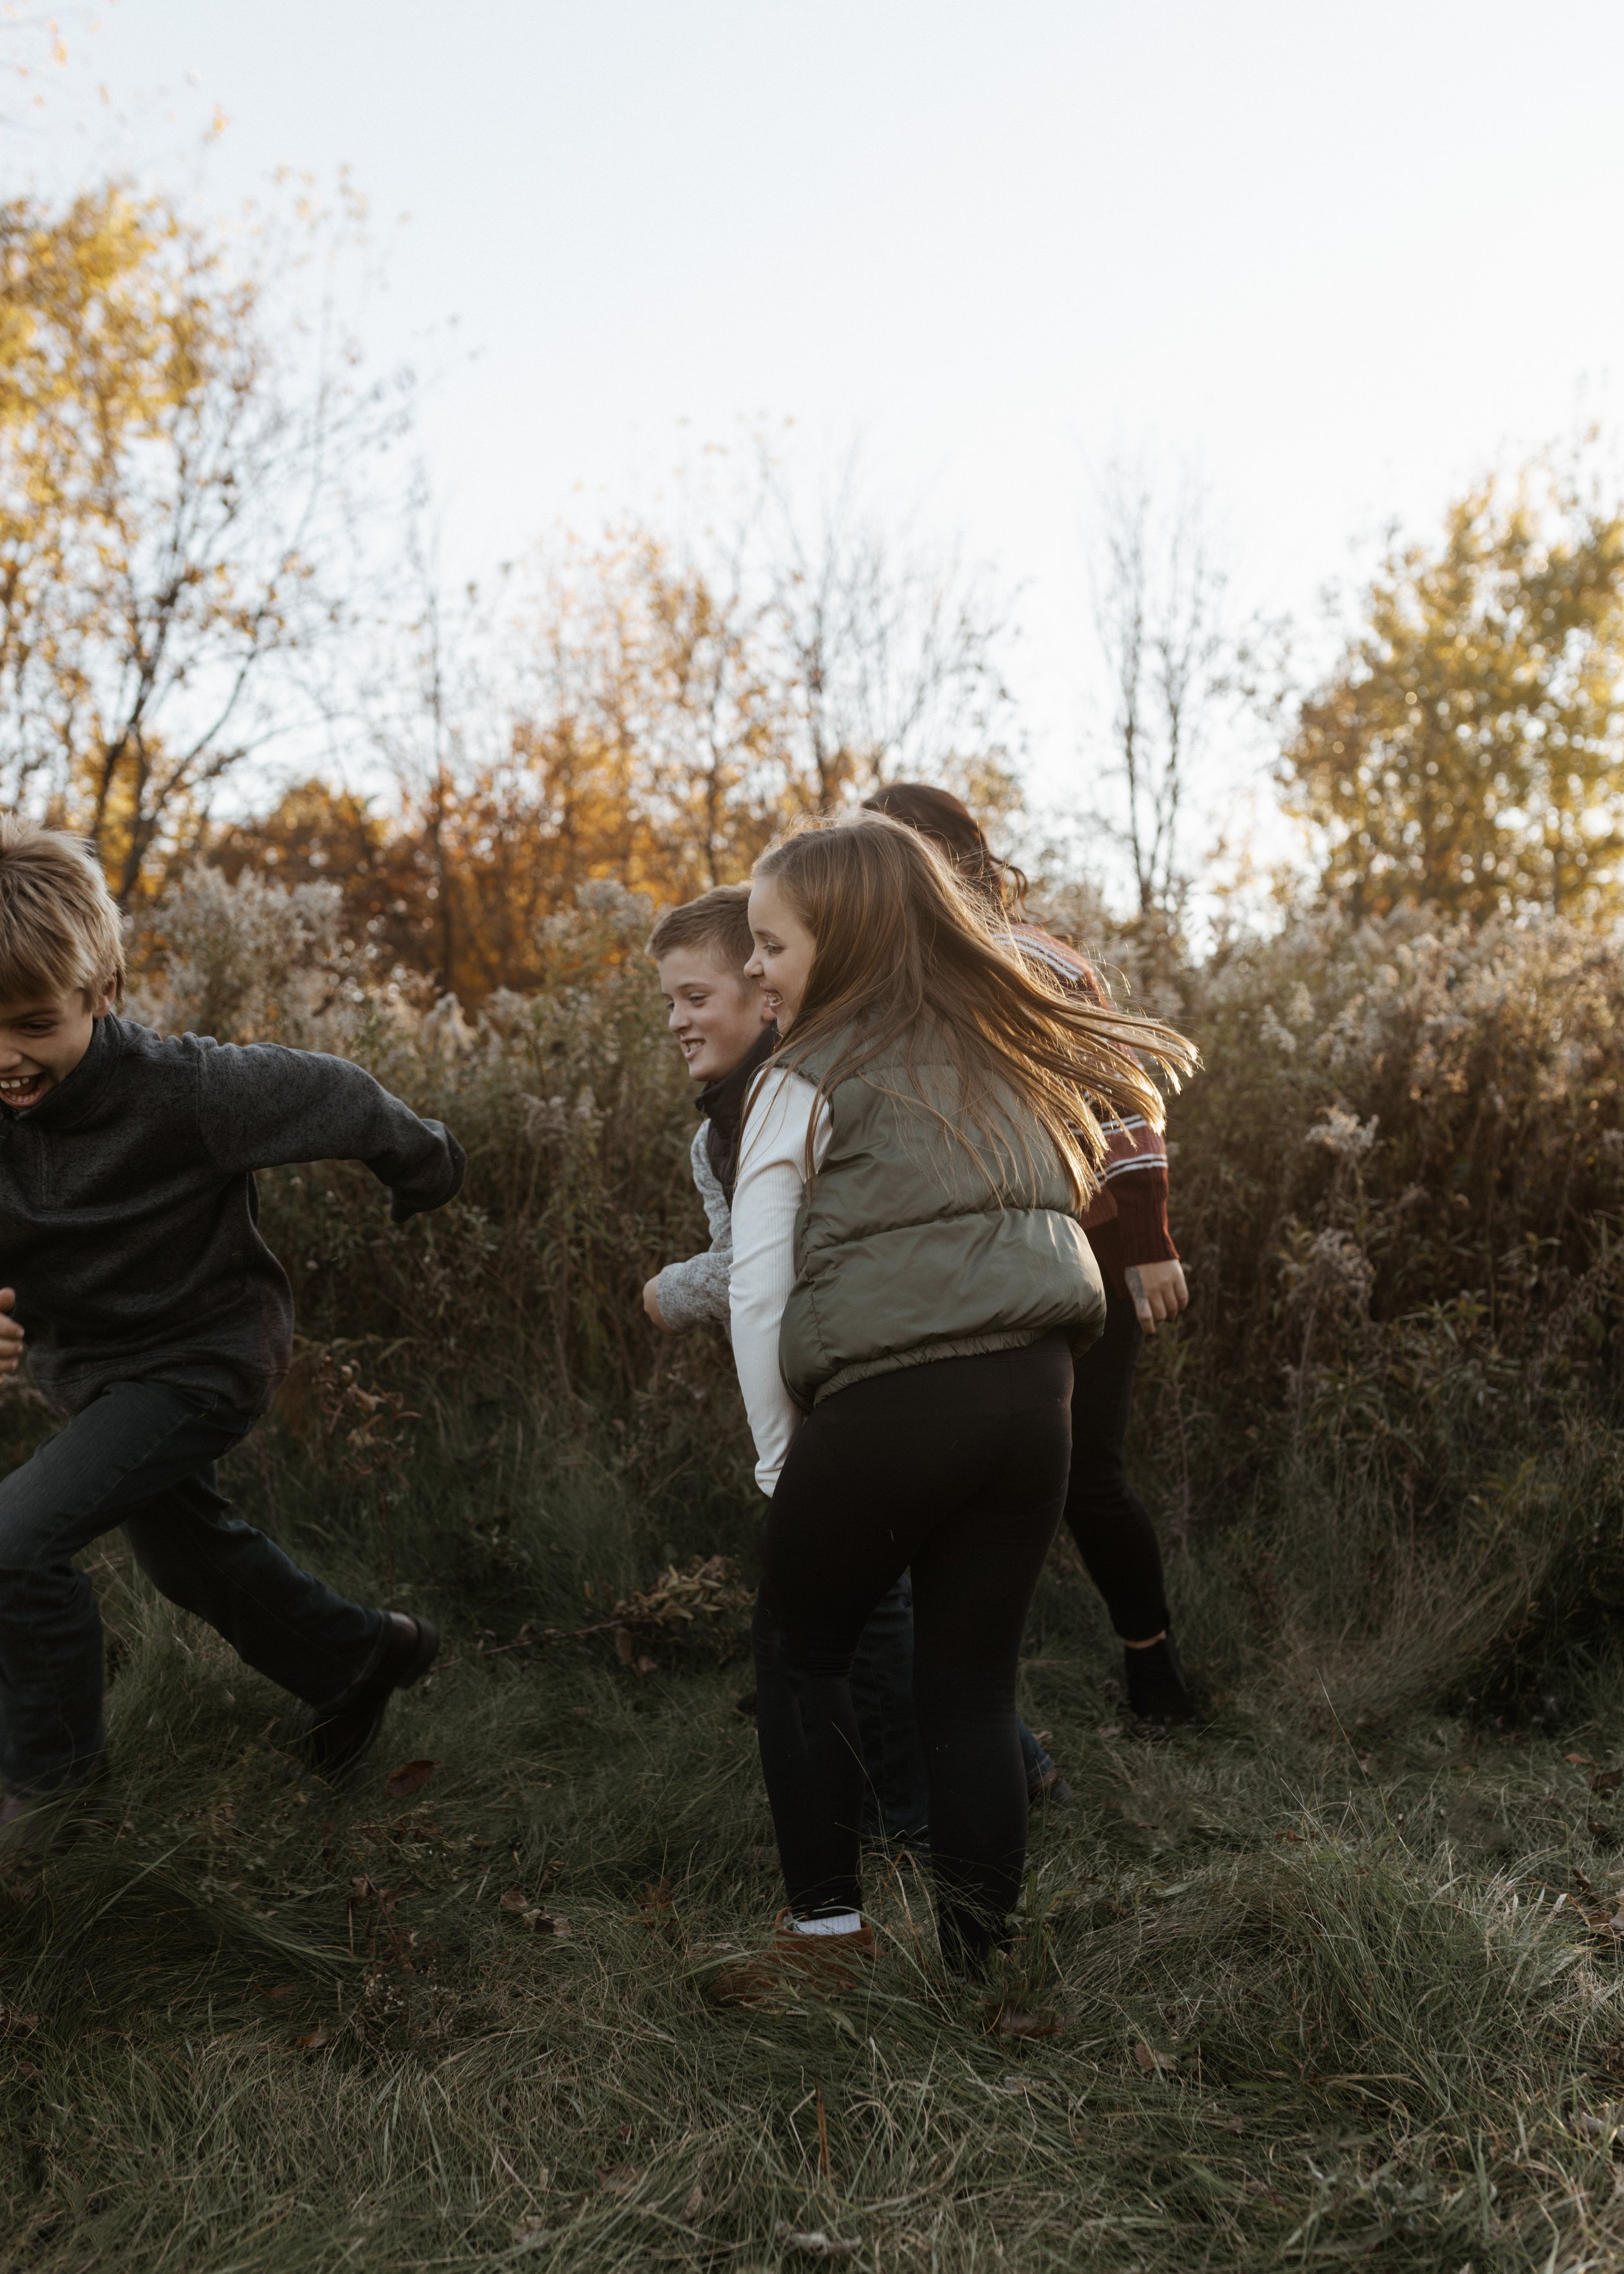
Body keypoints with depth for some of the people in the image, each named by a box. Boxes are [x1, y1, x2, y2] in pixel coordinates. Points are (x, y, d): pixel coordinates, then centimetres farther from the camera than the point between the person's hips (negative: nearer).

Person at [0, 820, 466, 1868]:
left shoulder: (176, 1092, -31)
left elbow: (325, 1095, -15)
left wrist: (425, 1165, 3)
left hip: (201, 1358, -7)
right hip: (84, 1366, 7)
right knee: (189, 1556, 25)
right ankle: (366, 1655, 50)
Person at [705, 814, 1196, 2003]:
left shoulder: (811, 1078, 2)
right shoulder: (1007, 1057, 19)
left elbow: (759, 1290, 0)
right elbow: (1056, 1222, 18)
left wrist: (779, 1457, 7)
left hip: (886, 1402, -5)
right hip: (1033, 1391, 5)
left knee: (800, 1655, 16)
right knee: (975, 1682, 15)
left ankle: (828, 1929, 19)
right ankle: (980, 1952, 21)